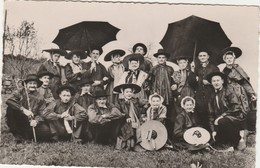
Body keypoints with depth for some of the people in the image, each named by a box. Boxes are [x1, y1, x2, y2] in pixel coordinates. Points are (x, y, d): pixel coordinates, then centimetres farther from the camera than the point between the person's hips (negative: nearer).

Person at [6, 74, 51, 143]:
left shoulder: (39, 98, 6)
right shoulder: (19, 93, 0)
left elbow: (41, 114, 1)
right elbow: (9, 101, -21)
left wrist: (36, 120, -22)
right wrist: (23, 110, -31)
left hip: (32, 123, 1)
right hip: (19, 121, 0)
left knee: (45, 131, -28)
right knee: (10, 109, -27)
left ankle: (25, 136, 1)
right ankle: (18, 135, -14)